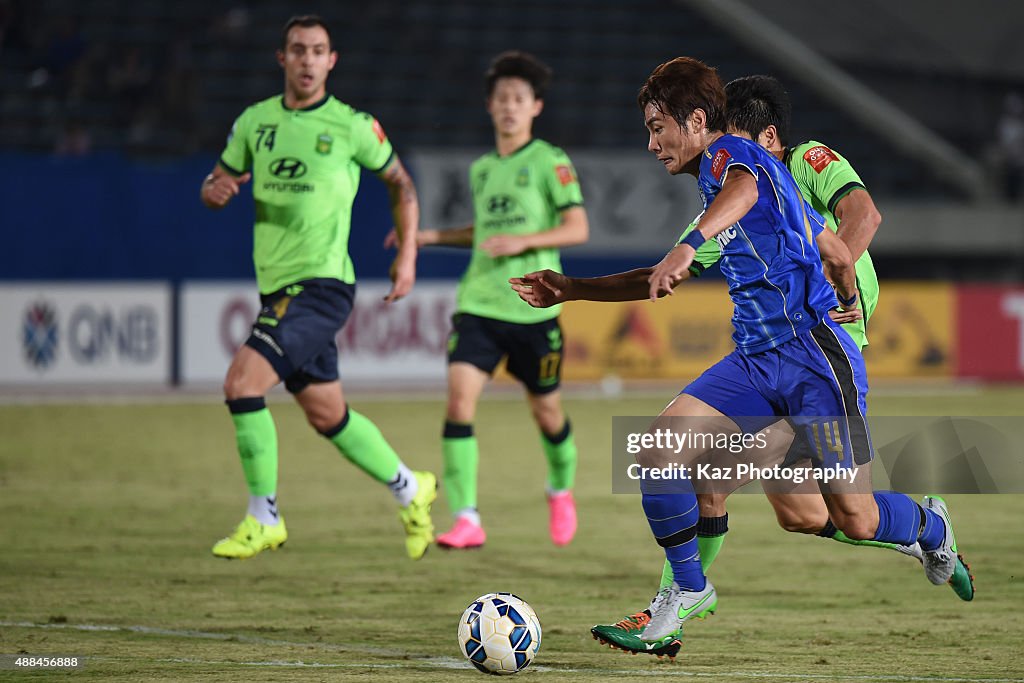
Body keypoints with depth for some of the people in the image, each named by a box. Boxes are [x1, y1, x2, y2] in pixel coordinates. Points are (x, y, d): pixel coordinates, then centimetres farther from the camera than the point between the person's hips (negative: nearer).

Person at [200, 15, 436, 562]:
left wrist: (407, 255, 6)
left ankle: (264, 518, -9)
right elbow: (217, 183, 17)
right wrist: (214, 189, -8)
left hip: (322, 285, -6)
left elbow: (399, 182, 11)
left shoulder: (351, 126, -4)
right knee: (326, 414, 13)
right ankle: (409, 490, 34)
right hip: (276, 287, 6)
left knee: (241, 381, -20)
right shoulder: (255, 121, 9)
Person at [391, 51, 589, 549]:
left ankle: (561, 491, 40)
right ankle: (466, 520, -17)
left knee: (546, 411, 9)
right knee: (459, 400, -16)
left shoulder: (549, 162, -3)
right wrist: (431, 236, 18)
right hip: (478, 303, 4)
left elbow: (577, 228, -8)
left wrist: (522, 241, -20)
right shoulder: (480, 169, 13)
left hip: (534, 308, -4)